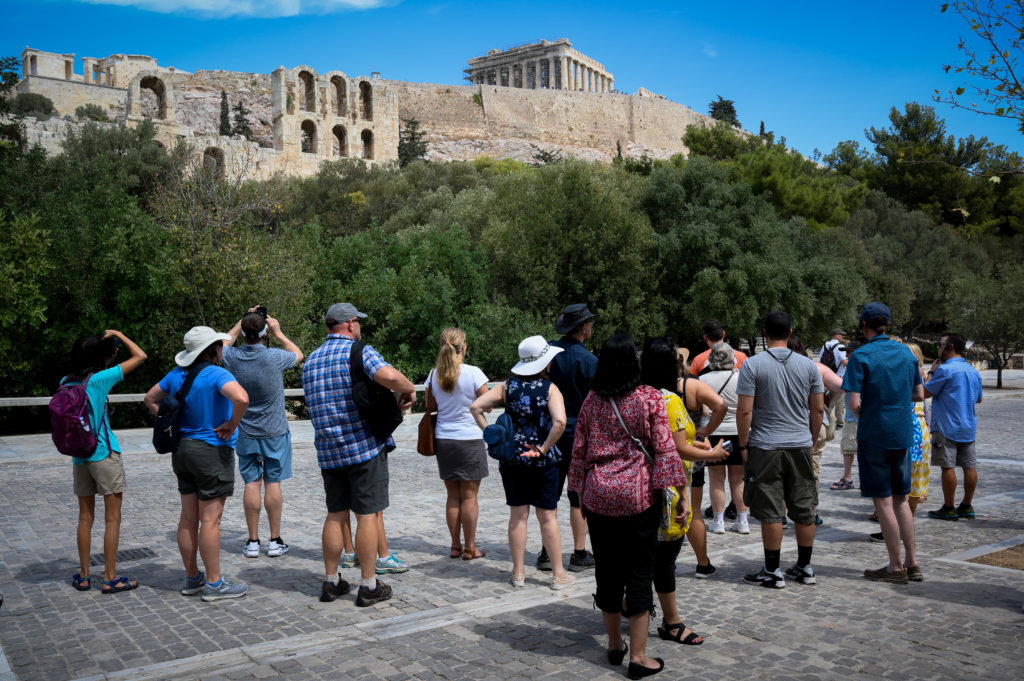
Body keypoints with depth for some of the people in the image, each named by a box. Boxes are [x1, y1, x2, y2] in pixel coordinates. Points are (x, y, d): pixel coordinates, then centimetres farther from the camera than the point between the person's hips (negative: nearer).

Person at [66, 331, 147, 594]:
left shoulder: (66, 382, 4)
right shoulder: (99, 379, -13)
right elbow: (140, 356, -9)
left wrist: (108, 351, 19)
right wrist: (120, 335, 3)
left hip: (78, 456, 6)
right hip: (104, 454, -6)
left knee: (85, 517, 14)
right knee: (112, 518, 2)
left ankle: (83, 576, 20)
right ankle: (110, 578, 5)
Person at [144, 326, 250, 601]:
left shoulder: (177, 375, 7)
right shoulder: (216, 375, -17)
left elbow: (150, 398, 22)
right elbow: (241, 398, -35)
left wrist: (171, 422, 14)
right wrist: (231, 425, -18)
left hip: (183, 449, 8)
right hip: (211, 452, -8)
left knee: (188, 519, 14)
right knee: (210, 520, -2)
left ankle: (192, 578, 25)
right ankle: (214, 584, 6)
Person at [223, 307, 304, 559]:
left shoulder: (232, 357, -9)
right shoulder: (274, 357, -17)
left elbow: (226, 341, 17)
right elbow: (298, 354, 7)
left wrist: (243, 321, 18)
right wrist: (279, 333, 11)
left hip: (245, 434, 2)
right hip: (274, 433, -2)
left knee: (252, 484, 6)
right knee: (273, 484, 4)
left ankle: (253, 541, 11)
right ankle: (275, 541, 10)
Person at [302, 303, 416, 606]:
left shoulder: (311, 360, 13)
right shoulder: (359, 351, -10)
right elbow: (388, 376, -30)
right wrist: (409, 389, -10)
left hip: (328, 450, 6)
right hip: (364, 446, -6)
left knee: (335, 514, 14)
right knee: (367, 515, 0)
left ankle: (331, 581, 21)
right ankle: (368, 586, 6)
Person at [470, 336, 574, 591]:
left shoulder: (507, 387, 0)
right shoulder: (549, 389, -11)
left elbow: (475, 407, -5)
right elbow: (560, 421, -27)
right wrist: (544, 447, -15)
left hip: (512, 458, 3)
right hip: (542, 462, -3)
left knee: (518, 515, 11)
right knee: (548, 517, 6)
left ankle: (518, 573, 19)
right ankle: (558, 574, 15)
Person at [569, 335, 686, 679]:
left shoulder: (592, 400, 3)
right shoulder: (650, 398, -6)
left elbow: (579, 449, 6)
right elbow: (664, 449, -10)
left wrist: (581, 494, 16)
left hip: (598, 495, 3)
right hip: (639, 495, -3)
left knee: (607, 570, 14)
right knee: (639, 573, 4)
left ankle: (614, 644, 30)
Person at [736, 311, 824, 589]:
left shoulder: (752, 365, -8)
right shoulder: (808, 365, 4)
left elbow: (744, 410, -11)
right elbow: (818, 409, 7)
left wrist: (743, 445, -1)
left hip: (765, 446, -4)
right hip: (800, 446, 4)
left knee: (770, 512, 2)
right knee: (804, 510, 12)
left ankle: (772, 571, 8)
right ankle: (805, 567, 21)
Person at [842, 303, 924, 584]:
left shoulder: (862, 356, -13)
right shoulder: (906, 352, 6)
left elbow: (854, 404, -17)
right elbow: (919, 394, 12)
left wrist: (862, 416, 2)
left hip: (874, 435, -6)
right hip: (903, 434, 6)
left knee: (883, 502, 2)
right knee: (900, 499, 16)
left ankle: (896, 567, 9)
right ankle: (912, 563, 20)